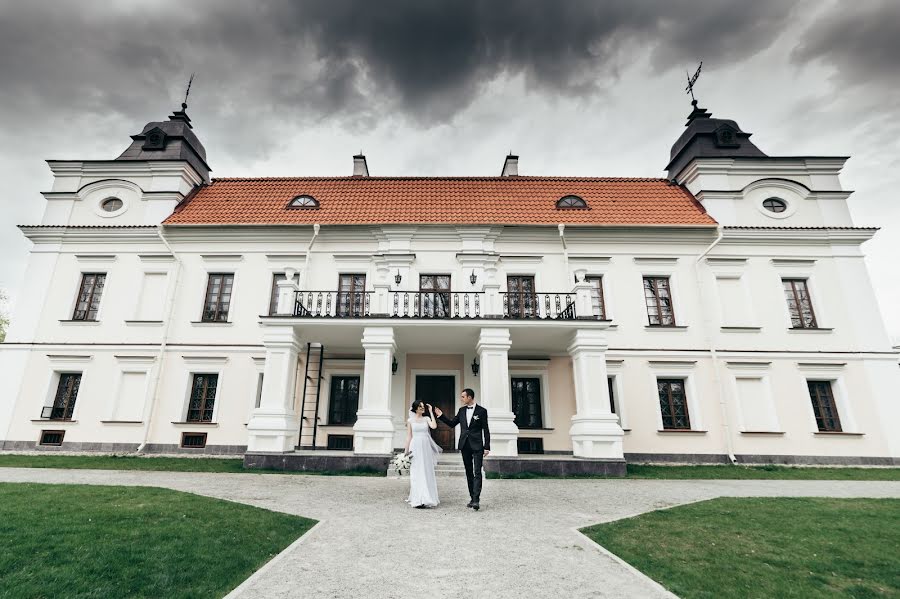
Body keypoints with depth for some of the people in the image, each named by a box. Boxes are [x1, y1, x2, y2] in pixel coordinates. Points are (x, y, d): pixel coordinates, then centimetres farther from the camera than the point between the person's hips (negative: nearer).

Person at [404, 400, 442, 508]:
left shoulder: (426, 418, 7)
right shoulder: (410, 420, 4)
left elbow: (434, 426, -13)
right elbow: (409, 437, 4)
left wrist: (431, 412, -6)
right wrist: (406, 452, 2)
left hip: (426, 447, 2)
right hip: (415, 448, -2)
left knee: (427, 473, 4)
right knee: (416, 473, 0)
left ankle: (427, 498, 13)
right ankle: (418, 499, 5)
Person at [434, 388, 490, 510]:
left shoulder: (481, 411, -4)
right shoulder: (461, 411, 9)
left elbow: (486, 430, -3)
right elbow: (452, 424, 15)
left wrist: (487, 447, -7)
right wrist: (441, 416, 3)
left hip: (477, 446, -5)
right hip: (465, 446, 5)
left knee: (477, 473, -10)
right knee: (469, 473, 10)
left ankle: (476, 500, -12)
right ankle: (472, 498, 18)